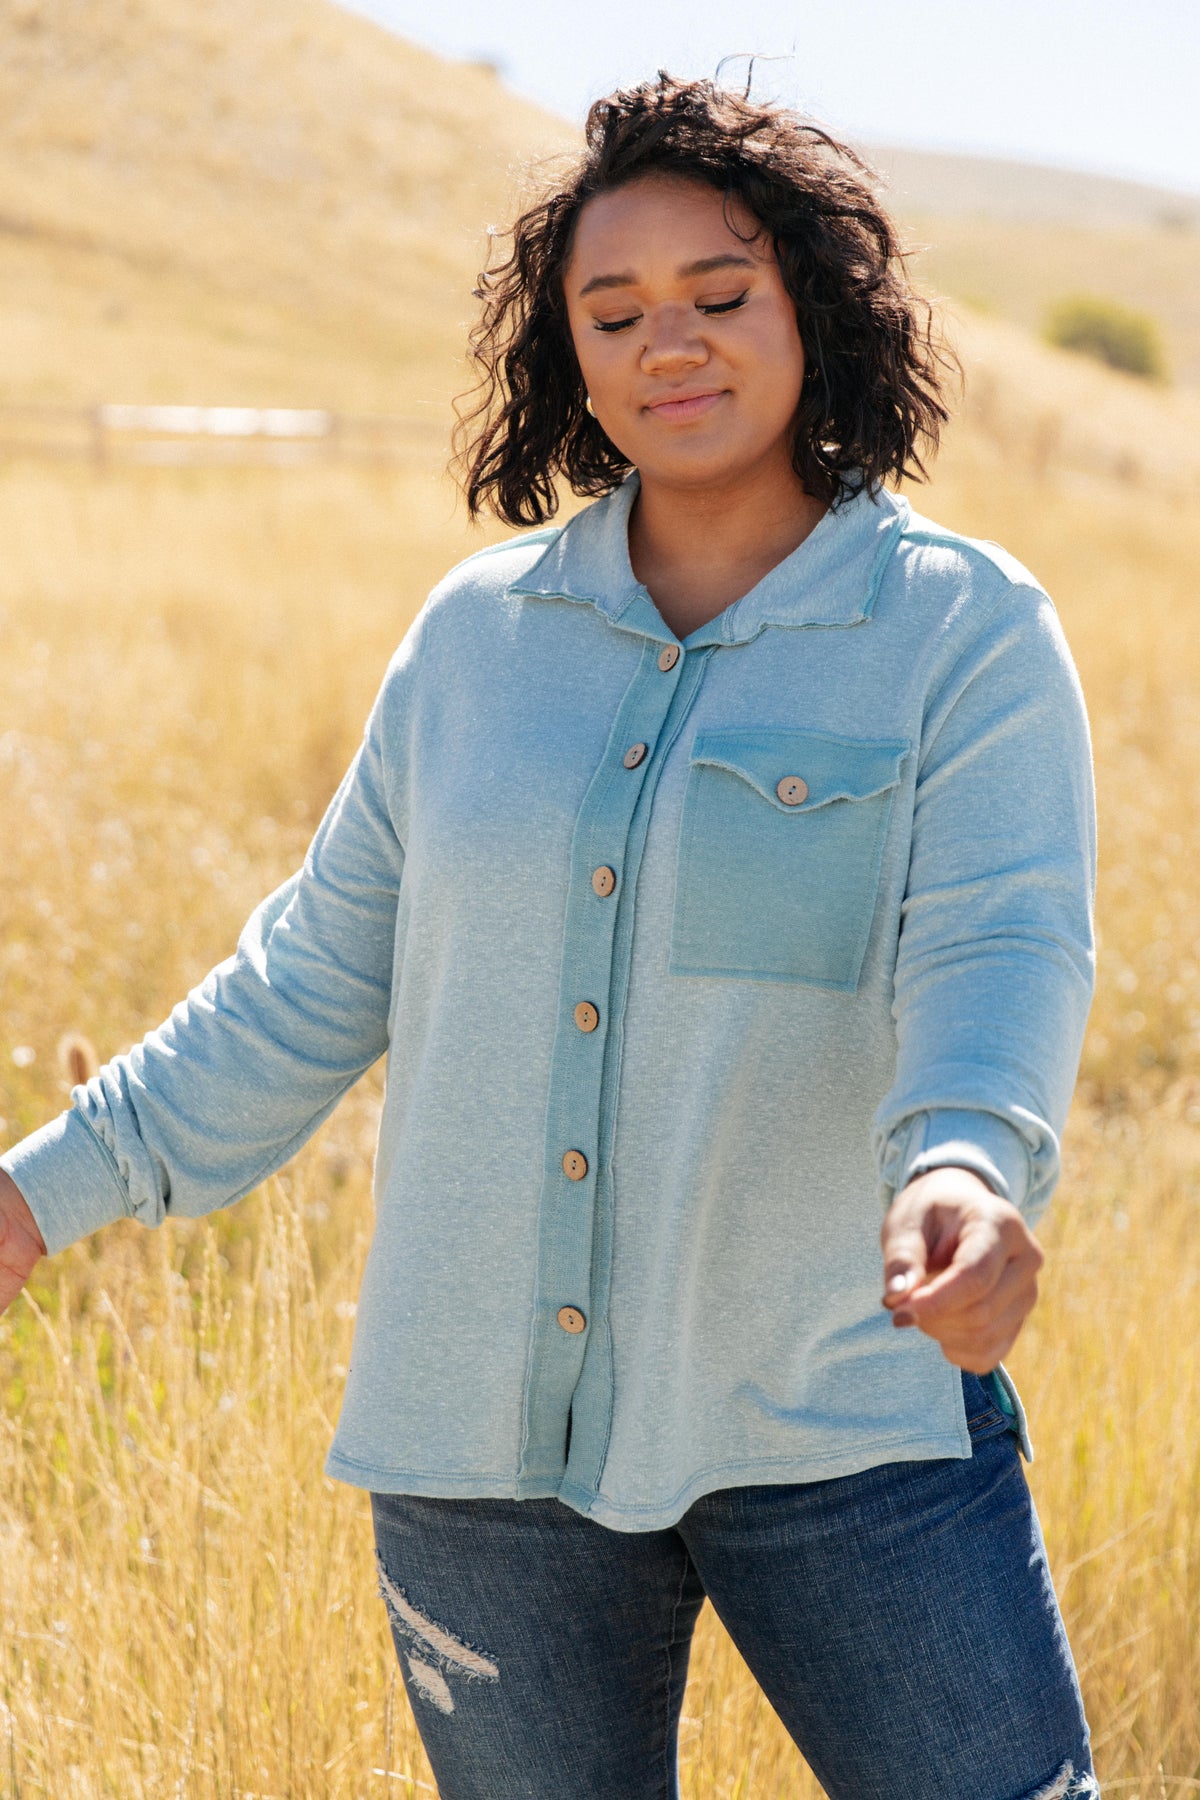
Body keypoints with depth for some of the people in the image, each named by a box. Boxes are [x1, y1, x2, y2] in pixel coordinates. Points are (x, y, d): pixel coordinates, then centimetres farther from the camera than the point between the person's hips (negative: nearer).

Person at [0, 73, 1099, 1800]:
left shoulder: (965, 633, -4)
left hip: (844, 1425, -3)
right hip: (485, 1426, 3)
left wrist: (962, 1170, -38)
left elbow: (1000, 949, -17)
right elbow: (324, 970, 13)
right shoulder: (481, 632, 6)